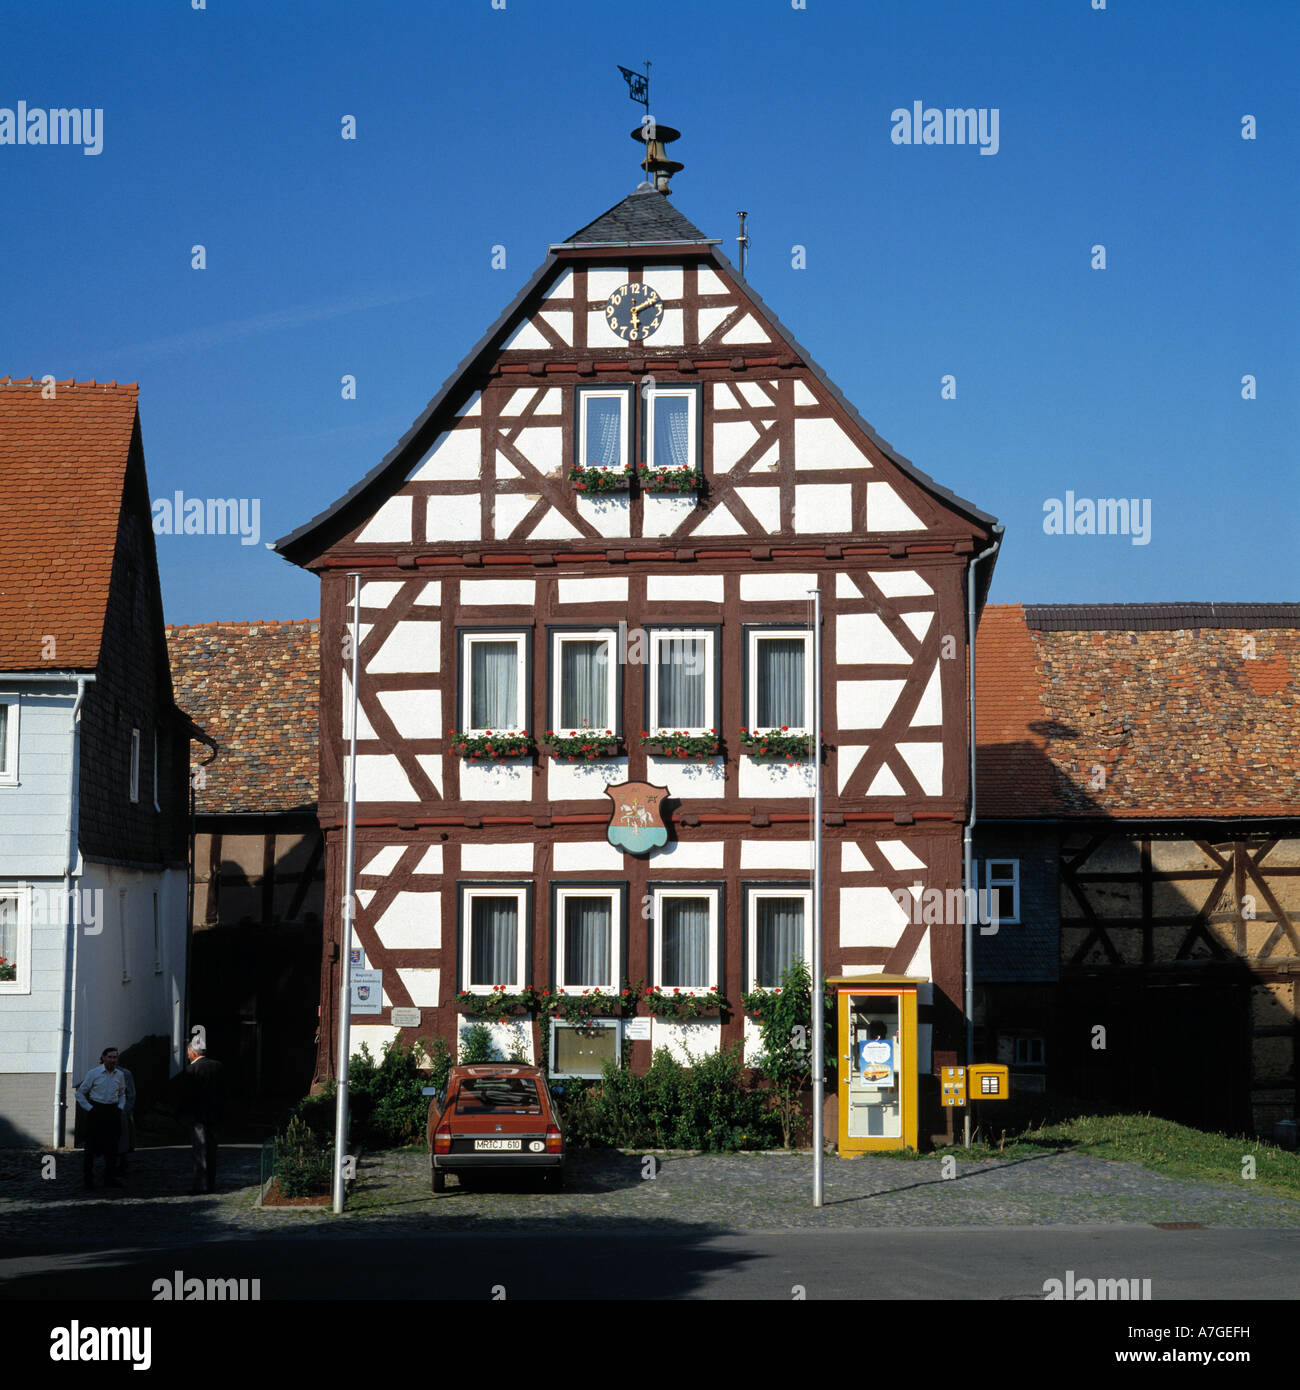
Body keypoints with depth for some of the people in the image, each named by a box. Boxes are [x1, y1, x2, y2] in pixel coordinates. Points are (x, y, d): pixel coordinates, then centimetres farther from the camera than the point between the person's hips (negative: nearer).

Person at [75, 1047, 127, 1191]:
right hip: (96, 1111, -4)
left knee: (113, 1146, 5)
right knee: (91, 1146, -2)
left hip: (113, 1112, 4)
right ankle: (88, 1179, 6)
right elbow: (80, 1093, 0)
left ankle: (110, 1178, 14)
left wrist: (120, 1108, 9)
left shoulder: (119, 1075, 7)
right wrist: (89, 1109, -7)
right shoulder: (93, 1073, -6)